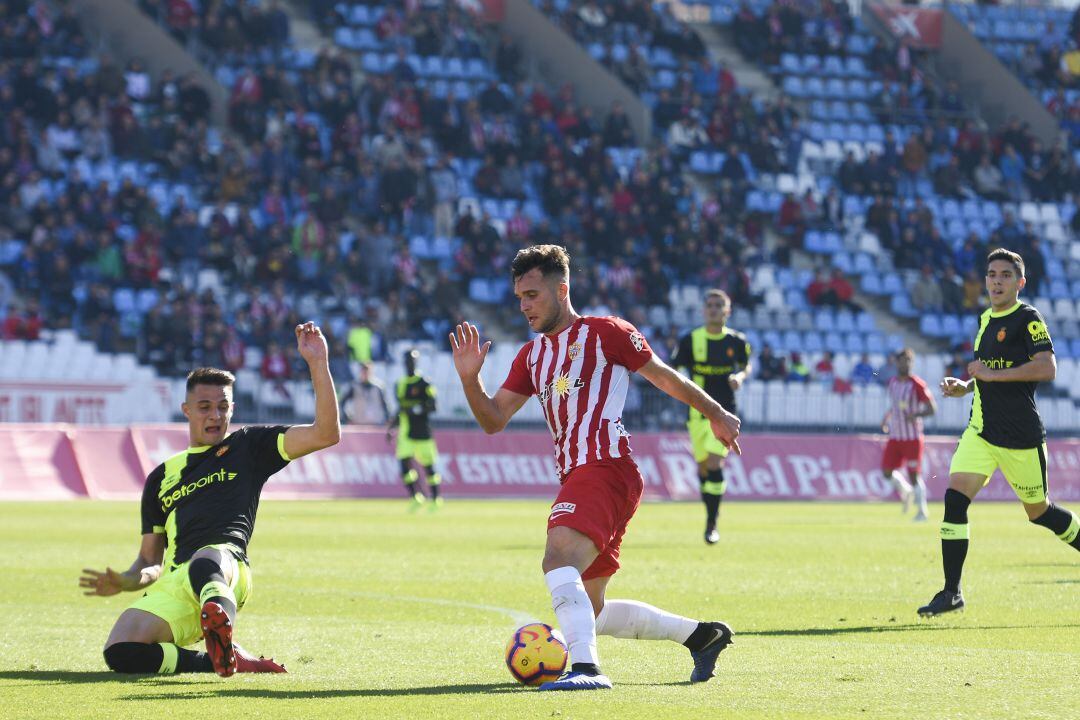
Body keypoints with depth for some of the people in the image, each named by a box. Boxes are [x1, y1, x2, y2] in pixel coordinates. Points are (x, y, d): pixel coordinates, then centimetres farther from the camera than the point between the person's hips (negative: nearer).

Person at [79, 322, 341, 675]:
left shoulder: (248, 446, 21)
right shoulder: (163, 476, 31)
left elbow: (326, 434, 9)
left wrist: (318, 363, 2)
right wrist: (124, 581, 8)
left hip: (227, 561, -4)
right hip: (173, 587, 4)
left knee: (204, 564, -44)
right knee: (120, 652, -26)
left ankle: (221, 628, -75)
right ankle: (219, 660, -16)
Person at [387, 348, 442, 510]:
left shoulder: (424, 384, -5)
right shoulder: (400, 385, 13)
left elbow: (432, 407, -11)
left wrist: (416, 409, -25)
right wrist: (391, 428, 17)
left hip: (422, 431, -5)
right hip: (405, 432, 5)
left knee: (428, 466, 4)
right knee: (404, 463, -10)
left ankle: (436, 499, 16)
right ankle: (416, 497, 0)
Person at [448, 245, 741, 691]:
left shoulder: (604, 333, 0)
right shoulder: (531, 356, 20)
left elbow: (664, 377, 8)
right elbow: (493, 420, 14)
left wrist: (715, 413, 14)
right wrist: (470, 378, -3)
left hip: (606, 468, -9)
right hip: (575, 478, 9)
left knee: (558, 559, -33)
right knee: (590, 613, 12)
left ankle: (585, 667, -43)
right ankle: (701, 635, 25)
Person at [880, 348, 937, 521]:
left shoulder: (917, 384, -9)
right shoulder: (892, 382, 9)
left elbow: (932, 408, -10)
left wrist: (916, 415, -26)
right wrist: (886, 418, 11)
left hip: (913, 437, -5)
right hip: (895, 436, 5)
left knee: (914, 475, -5)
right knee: (887, 472, -1)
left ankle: (921, 510, 7)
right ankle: (905, 491, 27)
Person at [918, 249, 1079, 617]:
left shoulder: (1027, 318, -9)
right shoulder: (986, 319, 15)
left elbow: (1047, 367, -21)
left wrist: (993, 374, -20)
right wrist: (964, 386, 10)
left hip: (1021, 435, -6)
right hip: (981, 430, 6)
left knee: (1039, 511, 7)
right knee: (955, 498, -10)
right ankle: (951, 592, -9)